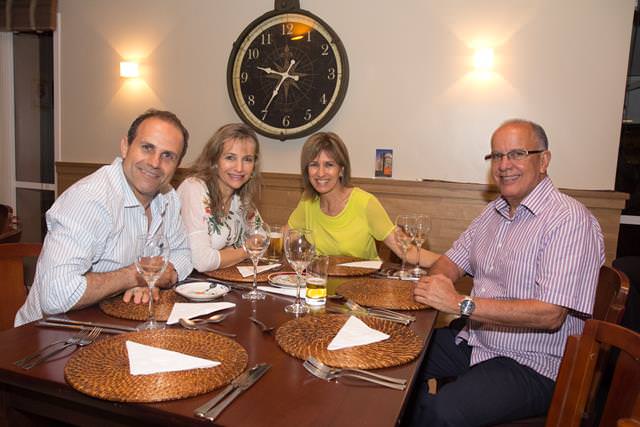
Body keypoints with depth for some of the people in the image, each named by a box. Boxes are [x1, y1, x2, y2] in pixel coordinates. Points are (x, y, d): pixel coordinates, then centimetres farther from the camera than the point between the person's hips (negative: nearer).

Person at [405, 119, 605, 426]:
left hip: (530, 366, -7)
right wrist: (437, 281, -11)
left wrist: (461, 303, -26)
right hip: (474, 341, 8)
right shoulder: (494, 211, 9)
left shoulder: (569, 220, -17)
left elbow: (550, 315, -24)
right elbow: (454, 260, 14)